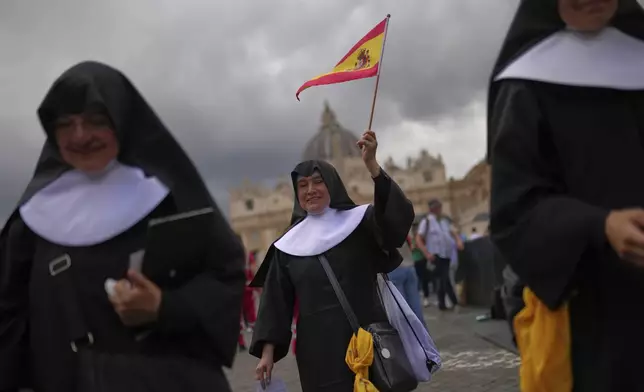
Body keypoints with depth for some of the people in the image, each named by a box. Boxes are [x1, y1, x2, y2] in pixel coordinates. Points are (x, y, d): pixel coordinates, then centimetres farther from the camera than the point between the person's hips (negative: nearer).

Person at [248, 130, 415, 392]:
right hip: (317, 349, 2)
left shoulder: (360, 223, 2)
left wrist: (371, 164, -29)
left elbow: (400, 215, -18)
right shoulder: (288, 244, 8)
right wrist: (268, 349, 1)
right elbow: (276, 299, 8)